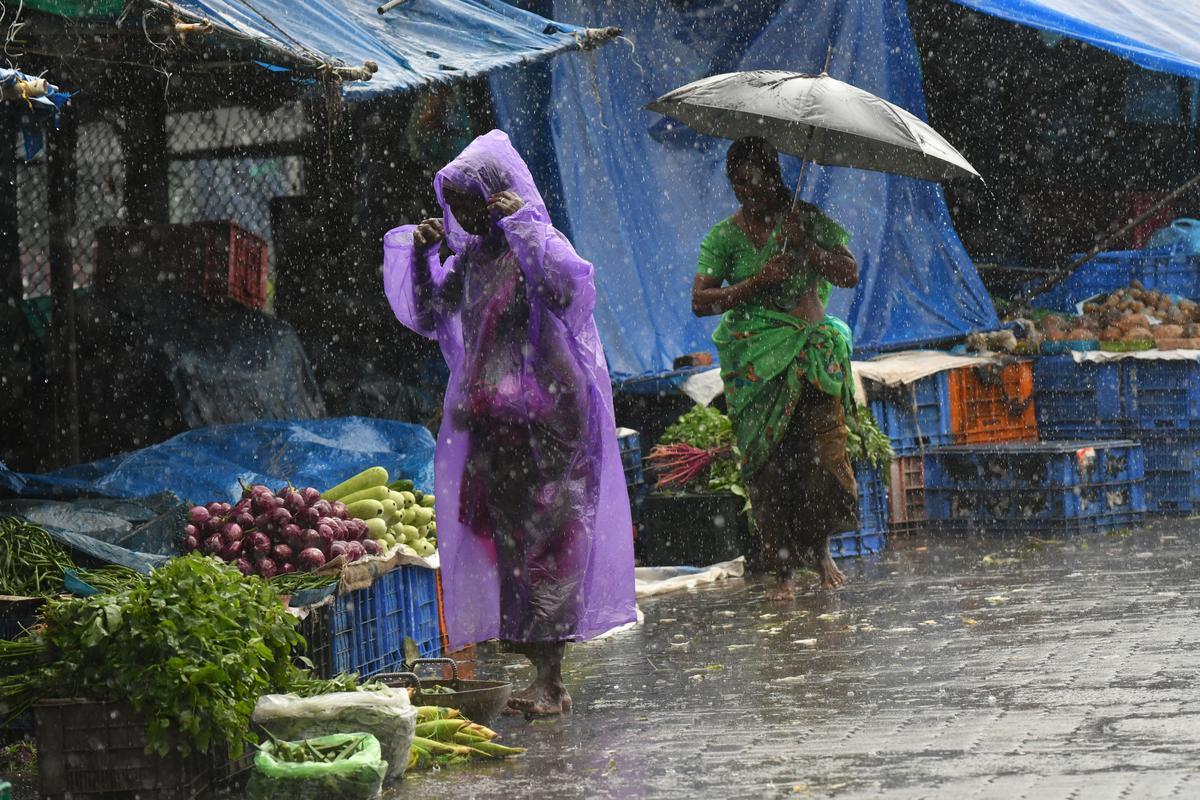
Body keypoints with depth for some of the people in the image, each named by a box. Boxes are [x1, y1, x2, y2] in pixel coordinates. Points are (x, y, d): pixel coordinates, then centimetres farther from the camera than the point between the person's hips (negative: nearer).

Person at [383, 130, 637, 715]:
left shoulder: (537, 248, -8)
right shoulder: (471, 256, 13)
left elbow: (570, 289, -29)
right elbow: (424, 317, 19)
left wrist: (522, 225, -22)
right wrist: (419, 251, 5)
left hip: (543, 419, -8)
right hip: (490, 421, 8)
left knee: (545, 537, -8)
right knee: (506, 541, 8)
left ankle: (550, 679, -7)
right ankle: (543, 675, 14)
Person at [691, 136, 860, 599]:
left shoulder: (807, 220, 5)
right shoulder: (726, 236, 5)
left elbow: (849, 275, -3)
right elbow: (700, 301, -4)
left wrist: (803, 243, -13)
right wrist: (760, 281, -13)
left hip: (810, 346, 0)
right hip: (754, 360, 0)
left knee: (822, 446, -14)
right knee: (767, 461, -5)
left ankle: (820, 548, 3)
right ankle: (784, 569, 0)